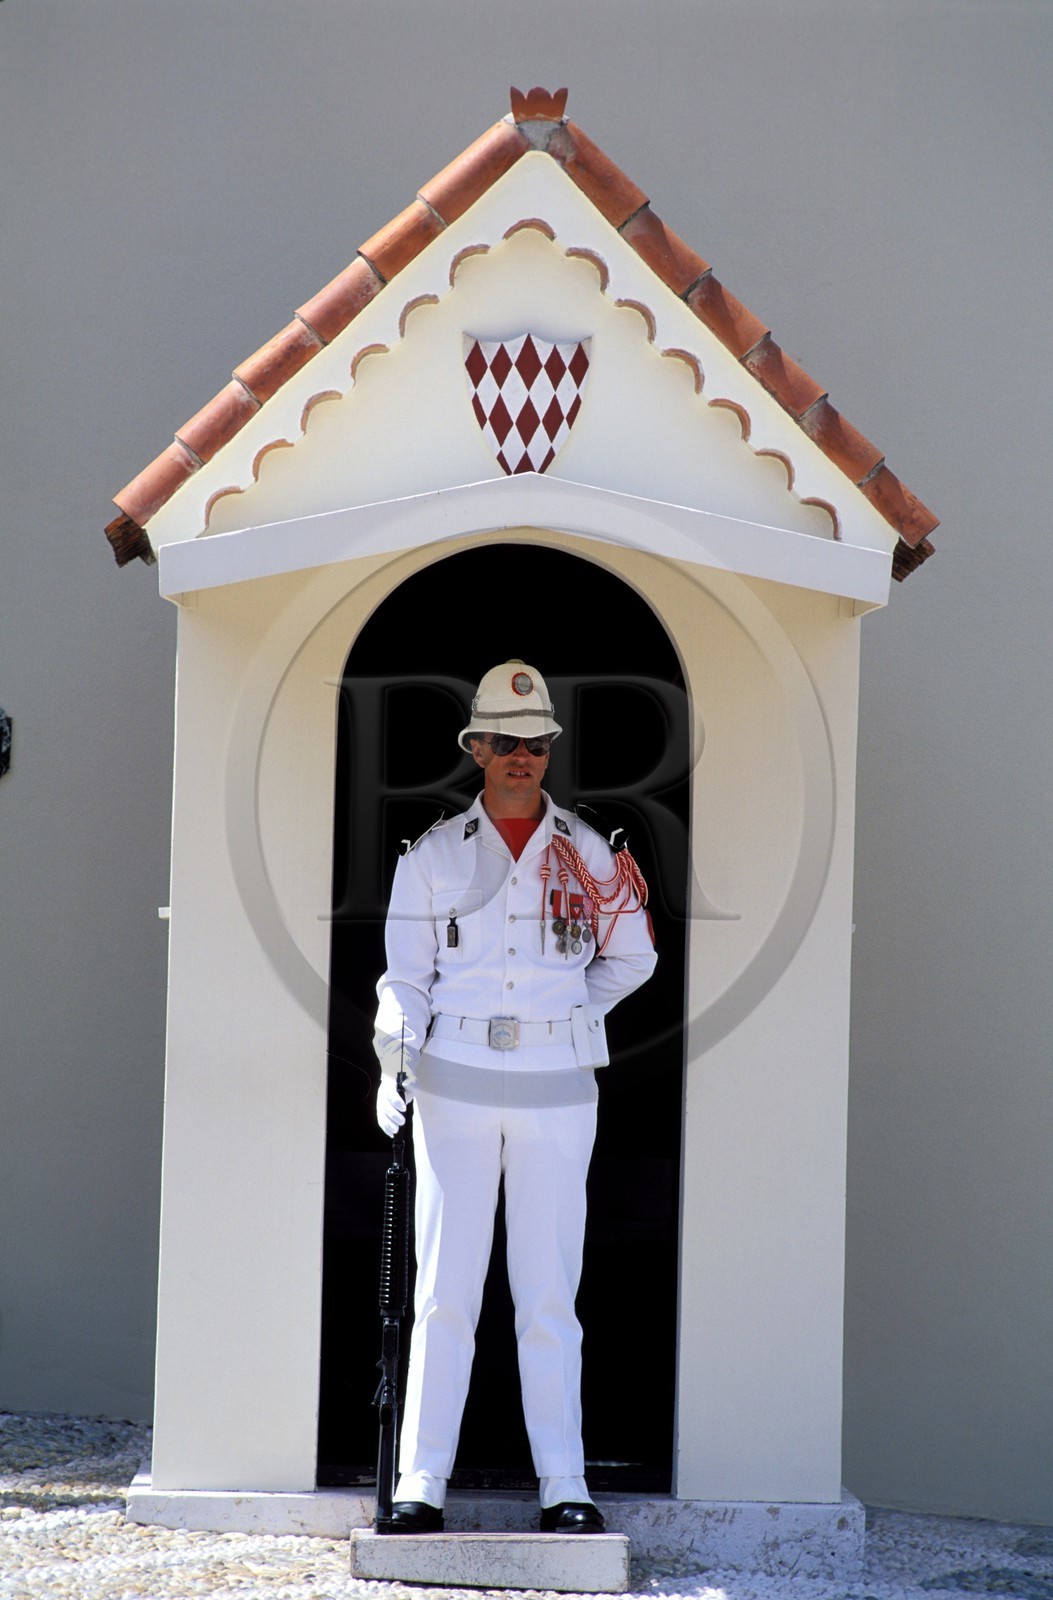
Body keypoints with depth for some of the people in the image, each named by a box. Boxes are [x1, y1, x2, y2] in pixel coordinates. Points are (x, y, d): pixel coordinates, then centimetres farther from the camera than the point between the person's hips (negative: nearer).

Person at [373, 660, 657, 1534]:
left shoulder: (586, 854, 8)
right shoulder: (435, 854, 6)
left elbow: (631, 956, 18)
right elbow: (407, 975, 4)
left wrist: (566, 1022, 7)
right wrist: (394, 1060, -10)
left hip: (555, 1091, 1)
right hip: (455, 1087, 0)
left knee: (549, 1294, 0)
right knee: (446, 1289, -2)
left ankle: (564, 1485, 3)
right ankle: (422, 1484, -1)